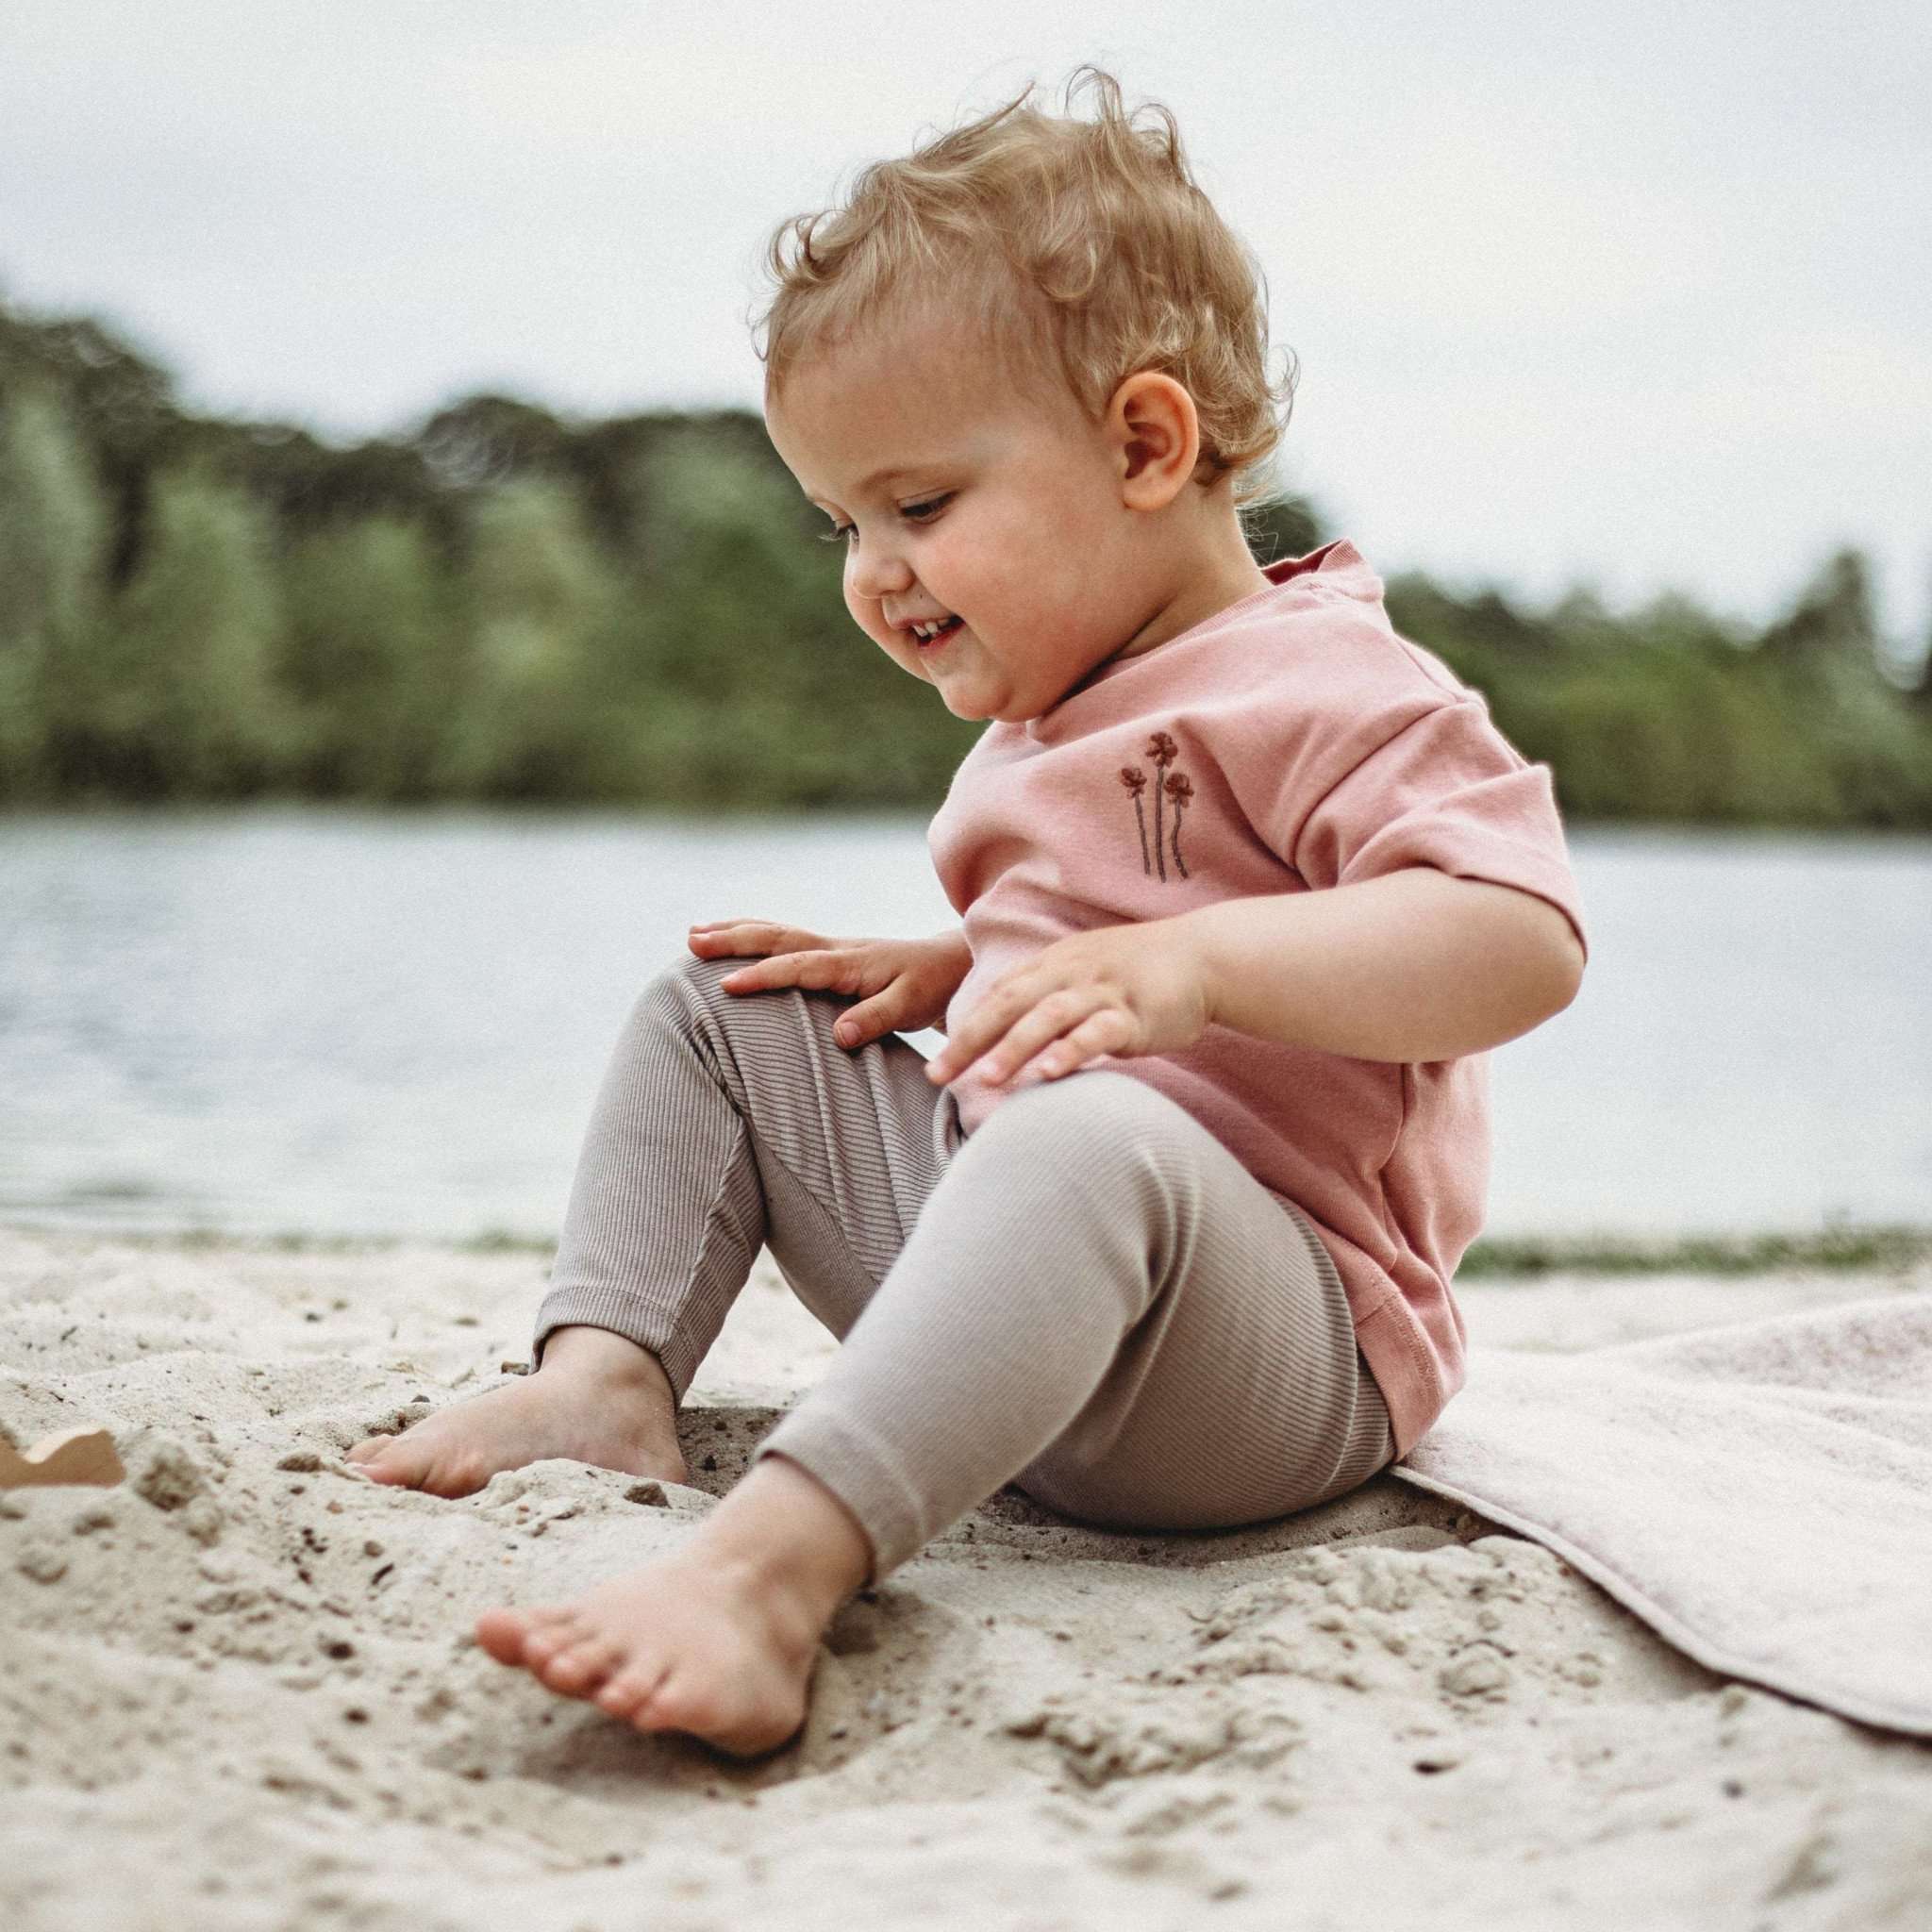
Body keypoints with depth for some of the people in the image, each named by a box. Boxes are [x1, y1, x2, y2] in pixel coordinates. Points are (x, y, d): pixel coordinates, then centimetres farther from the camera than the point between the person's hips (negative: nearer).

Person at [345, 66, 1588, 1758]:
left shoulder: (1324, 694, -11)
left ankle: (775, 1562, -60)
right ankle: (606, 1377, -3)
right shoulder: (1052, 724, 19)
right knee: (716, 1009, 13)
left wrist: (1193, 959, -34)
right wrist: (942, 974, 14)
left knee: (1089, 1137, -43)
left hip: (1281, 1347, -9)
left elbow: (1526, 943, -25)